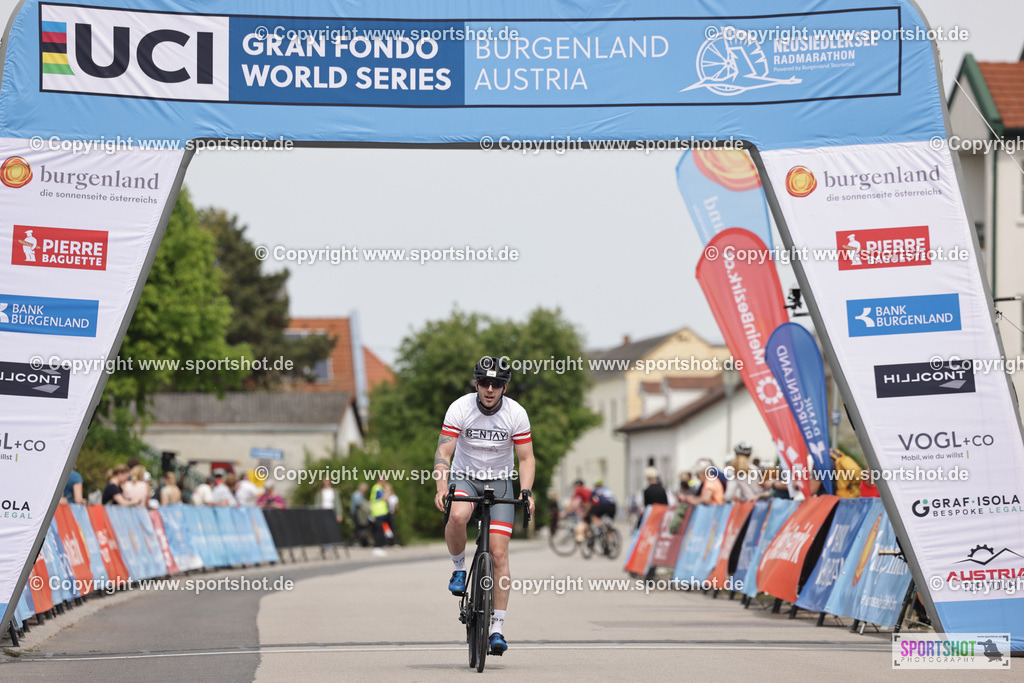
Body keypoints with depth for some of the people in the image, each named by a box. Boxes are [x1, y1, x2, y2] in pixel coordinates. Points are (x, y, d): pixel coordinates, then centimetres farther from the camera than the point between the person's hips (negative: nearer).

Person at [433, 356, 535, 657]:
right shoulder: (460, 408, -16)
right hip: (464, 477, -1)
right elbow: (443, 452, -18)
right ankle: (459, 569, -8)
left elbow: (526, 458, -7)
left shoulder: (516, 414, -12)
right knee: (457, 516, -37)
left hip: (499, 482, 1)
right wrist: (441, 487, -34)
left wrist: (526, 492, -23)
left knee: (499, 554, -10)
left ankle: (497, 629, -6)